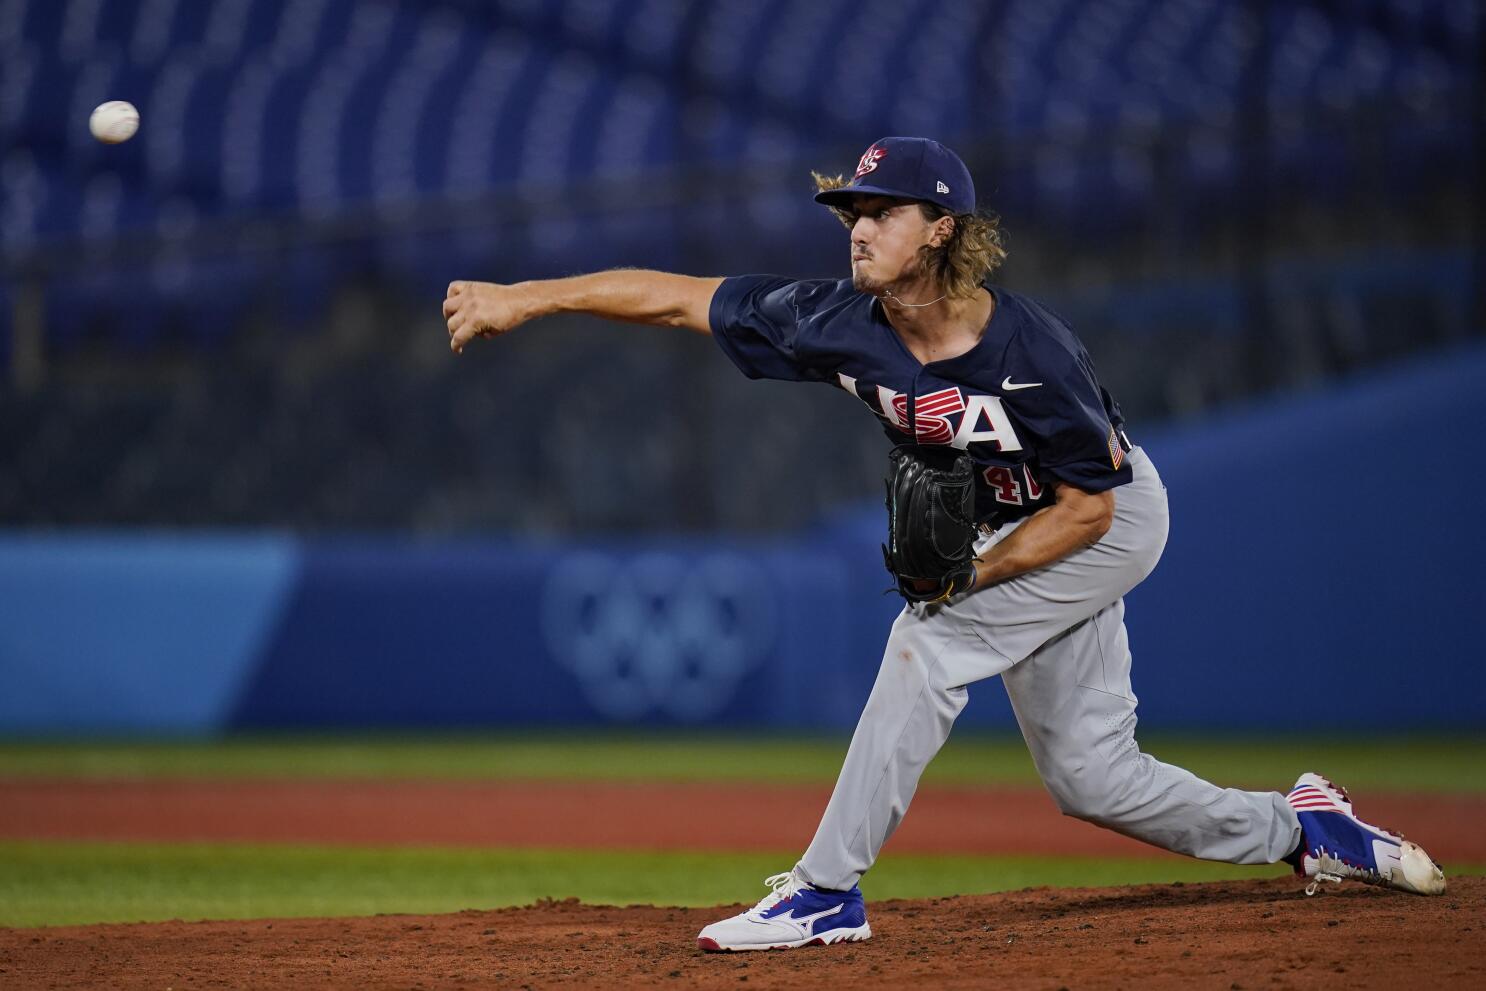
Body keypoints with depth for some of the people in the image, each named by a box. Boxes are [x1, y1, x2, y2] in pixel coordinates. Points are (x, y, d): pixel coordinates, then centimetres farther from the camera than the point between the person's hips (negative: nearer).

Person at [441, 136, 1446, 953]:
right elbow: (675, 296, -17)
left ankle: (827, 891, -21)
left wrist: (970, 577, -27)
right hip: (1003, 531, 7)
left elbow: (1088, 507, -24)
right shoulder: (842, 322, -19)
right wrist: (524, 298, -21)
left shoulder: (1029, 349, -33)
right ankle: (1303, 831, 26)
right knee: (1089, 777, 7)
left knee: (928, 641, -24)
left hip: (1116, 517, -7)